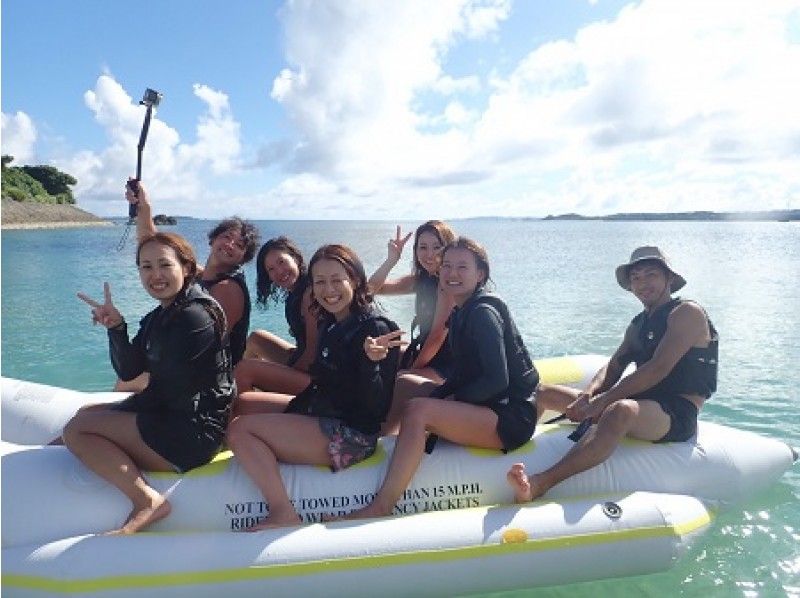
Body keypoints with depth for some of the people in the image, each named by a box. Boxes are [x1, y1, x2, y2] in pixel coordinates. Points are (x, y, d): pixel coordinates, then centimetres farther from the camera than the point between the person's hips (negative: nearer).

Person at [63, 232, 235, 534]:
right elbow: (128, 371, 7)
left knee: (77, 429, -11)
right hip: (170, 416, 11)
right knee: (85, 414, 22)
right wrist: (116, 327, -9)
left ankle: (147, 500, -17)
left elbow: (168, 390, -18)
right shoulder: (160, 316, 11)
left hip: (193, 435, -11)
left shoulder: (195, 316, -19)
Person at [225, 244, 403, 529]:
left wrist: (372, 362, -37)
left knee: (240, 429, -12)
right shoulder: (330, 326, 9)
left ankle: (284, 514, -12)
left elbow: (377, 408, -21)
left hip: (352, 436, -10)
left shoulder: (375, 328, -16)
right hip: (321, 419, 10)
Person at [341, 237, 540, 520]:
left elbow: (497, 381, -22)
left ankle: (380, 507, -24)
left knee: (417, 410, -28)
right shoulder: (463, 312, 12)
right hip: (489, 407, 10)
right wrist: (435, 396, -3)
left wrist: (440, 403, -15)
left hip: (512, 416, -10)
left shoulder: (483, 313, -15)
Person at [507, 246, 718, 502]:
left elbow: (659, 369, -17)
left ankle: (539, 484, -55)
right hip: (639, 404, 9)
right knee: (542, 393, 5)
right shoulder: (637, 325, 21)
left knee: (620, 410, -43)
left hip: (677, 415, -9)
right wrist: (588, 394, -14)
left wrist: (602, 401, -22)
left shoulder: (686, 313, -3)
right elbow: (613, 367, 9)